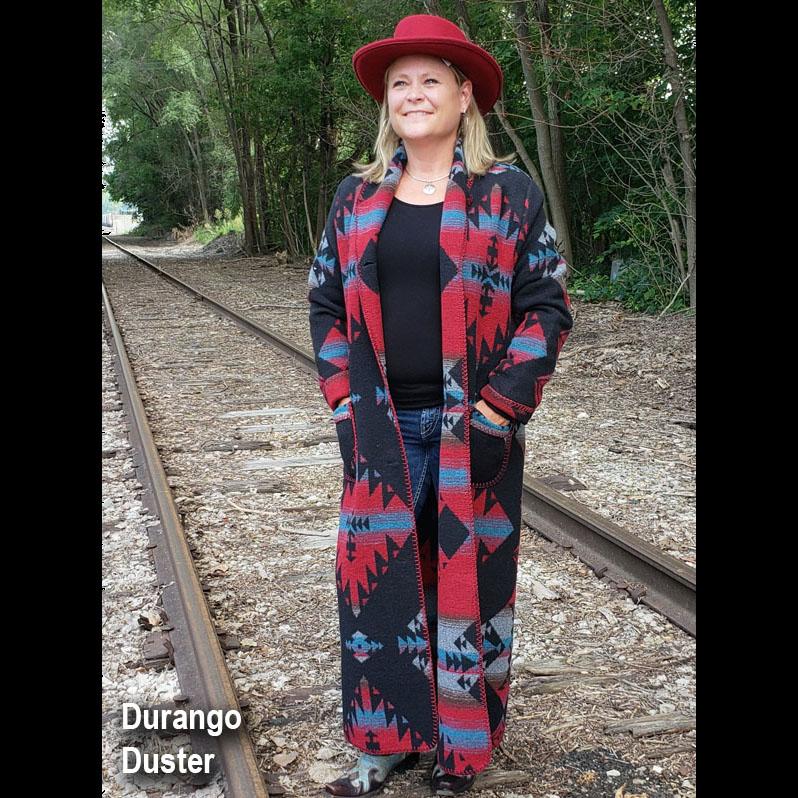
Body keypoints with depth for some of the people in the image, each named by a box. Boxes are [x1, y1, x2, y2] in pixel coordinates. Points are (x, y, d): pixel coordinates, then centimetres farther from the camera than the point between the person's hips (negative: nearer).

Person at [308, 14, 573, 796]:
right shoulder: (356, 197, 8)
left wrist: (497, 411, -11)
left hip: (472, 430, -3)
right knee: (380, 579, 7)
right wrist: (347, 403, 0)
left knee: (468, 579, 7)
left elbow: (546, 305, -4)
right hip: (381, 430, 3)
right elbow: (325, 301, 11)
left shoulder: (509, 192, -2)